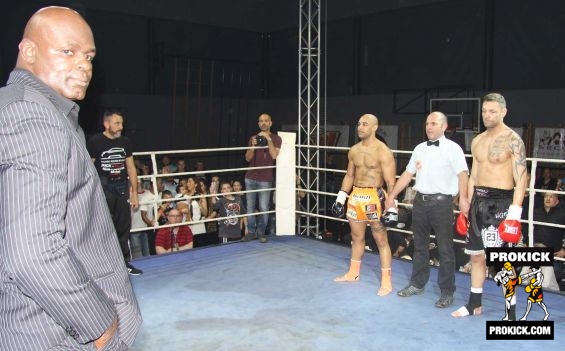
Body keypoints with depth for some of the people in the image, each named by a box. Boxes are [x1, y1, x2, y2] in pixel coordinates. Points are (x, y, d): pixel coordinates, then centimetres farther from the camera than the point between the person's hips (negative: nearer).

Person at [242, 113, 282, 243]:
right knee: (250, 207, 5)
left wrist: (268, 140, -16)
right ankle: (251, 232, 14)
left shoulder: (276, 138, 3)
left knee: (264, 208, -5)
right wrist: (253, 146, -10)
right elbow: (248, 158, 6)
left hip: (265, 179, -3)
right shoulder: (253, 138, 12)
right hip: (250, 178, 3)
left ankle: (261, 232, 8)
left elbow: (274, 155, -12)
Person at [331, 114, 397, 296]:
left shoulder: (383, 152, -11)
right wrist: (341, 198, 16)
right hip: (355, 196, 7)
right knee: (356, 237, 19)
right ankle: (353, 273, 34)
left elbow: (390, 182, -13)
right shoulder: (354, 150, 9)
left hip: (374, 198, -7)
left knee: (381, 240, 0)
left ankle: (386, 281, 8)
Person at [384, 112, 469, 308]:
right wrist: (392, 196, 14)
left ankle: (447, 292, 13)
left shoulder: (452, 148, -6)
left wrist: (463, 198, -33)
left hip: (441, 202, -6)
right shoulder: (419, 148, 12)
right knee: (420, 246, 16)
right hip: (420, 201, 6)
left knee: (445, 249, 2)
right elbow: (407, 174, 16)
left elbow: (462, 174, -18)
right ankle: (417, 284, 30)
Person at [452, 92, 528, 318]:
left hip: (500, 202, -7)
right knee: (476, 255, 14)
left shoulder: (512, 140, -9)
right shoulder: (477, 141, 12)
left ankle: (510, 314, 6)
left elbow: (521, 178, -13)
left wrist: (515, 213, -20)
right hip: (479, 201, 7)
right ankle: (474, 304, 28)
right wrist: (467, 206, 15)